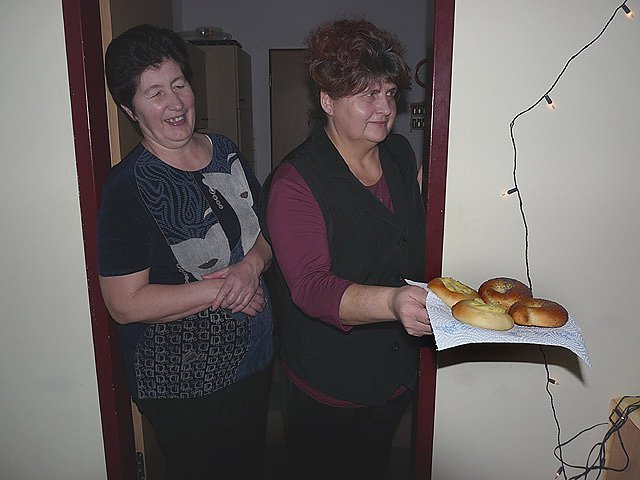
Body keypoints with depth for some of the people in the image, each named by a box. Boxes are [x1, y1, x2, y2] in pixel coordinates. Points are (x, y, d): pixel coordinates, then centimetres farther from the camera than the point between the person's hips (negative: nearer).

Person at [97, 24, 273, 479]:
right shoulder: (128, 187, -19)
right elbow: (125, 304, -21)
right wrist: (220, 290, -22)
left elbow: (268, 229, 9)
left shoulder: (226, 152, 0)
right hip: (182, 382, -6)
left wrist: (253, 263, -14)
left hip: (254, 355, 6)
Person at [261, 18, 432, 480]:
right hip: (327, 390, -5)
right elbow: (311, 287, -33)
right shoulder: (295, 182, -23)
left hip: (399, 373, 6)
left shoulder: (401, 155, -1)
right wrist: (391, 302, -48)